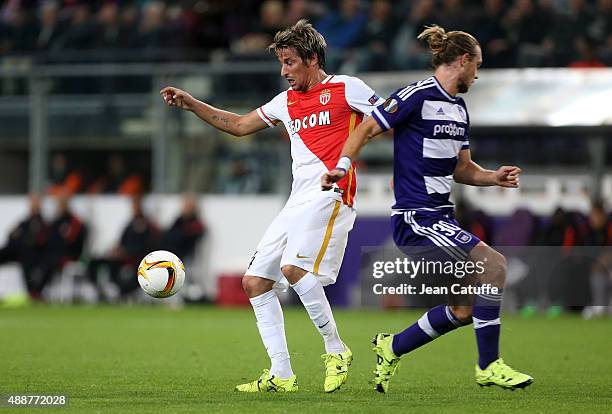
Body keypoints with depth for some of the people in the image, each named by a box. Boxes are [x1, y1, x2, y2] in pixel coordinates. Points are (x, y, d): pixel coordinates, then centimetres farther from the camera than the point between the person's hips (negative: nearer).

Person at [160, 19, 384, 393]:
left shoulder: (346, 89, 0)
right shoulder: (287, 101, 20)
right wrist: (191, 104, 23)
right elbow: (239, 125, 29)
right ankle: (281, 375, 1)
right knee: (255, 282, 1)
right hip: (297, 203, 8)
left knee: (294, 268, -27)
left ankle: (336, 351, -13)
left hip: (330, 195, -8)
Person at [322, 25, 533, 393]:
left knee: (464, 311, 7)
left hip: (441, 218, 10)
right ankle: (489, 366, -11)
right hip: (416, 219, -10)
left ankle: (391, 349, 25)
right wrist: (343, 165, -27)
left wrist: (494, 177, 5)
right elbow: (365, 130, -11)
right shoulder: (418, 96, -12)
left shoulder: (459, 108, 16)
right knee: (494, 265, -20)